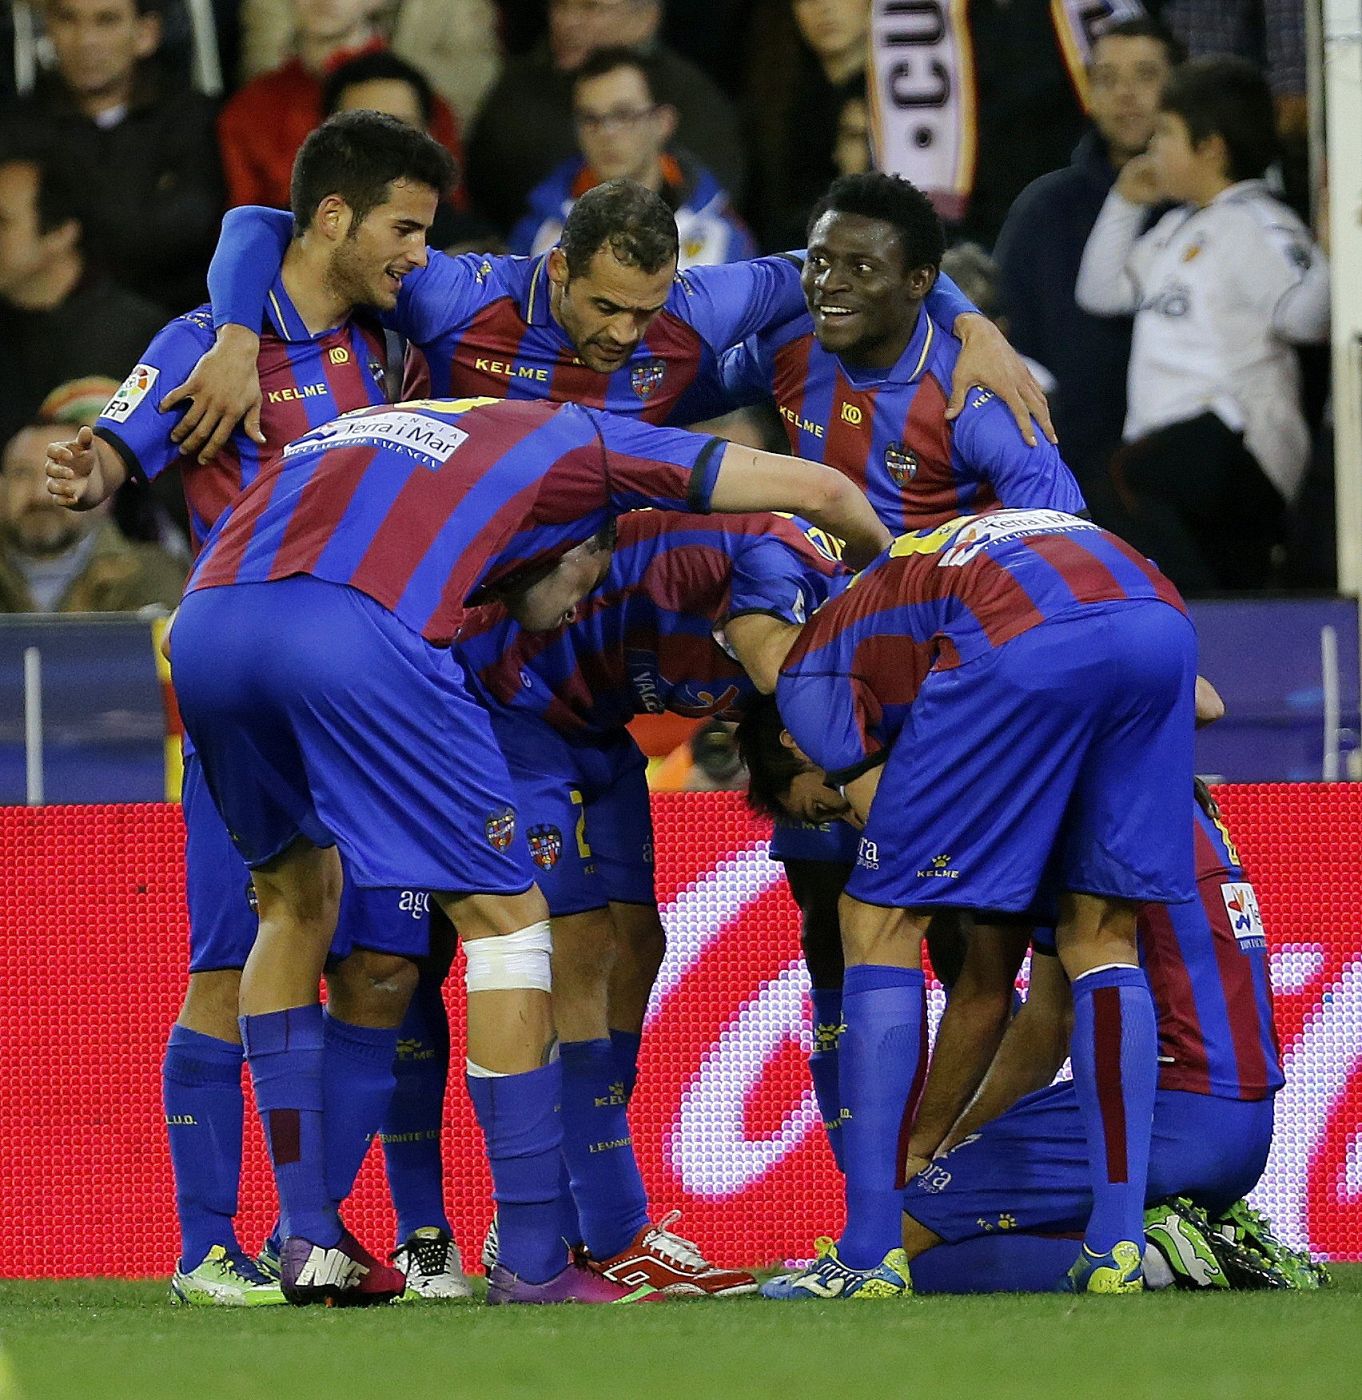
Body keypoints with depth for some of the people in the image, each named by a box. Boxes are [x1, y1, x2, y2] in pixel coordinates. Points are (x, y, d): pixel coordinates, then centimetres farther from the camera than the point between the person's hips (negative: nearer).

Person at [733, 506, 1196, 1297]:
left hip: (1024, 637, -6)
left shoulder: (809, 679, 24)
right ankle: (1117, 1251, 12)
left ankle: (869, 1259, 7)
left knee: (879, 925, 9)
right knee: (1102, 938, 19)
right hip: (1160, 615, 6)